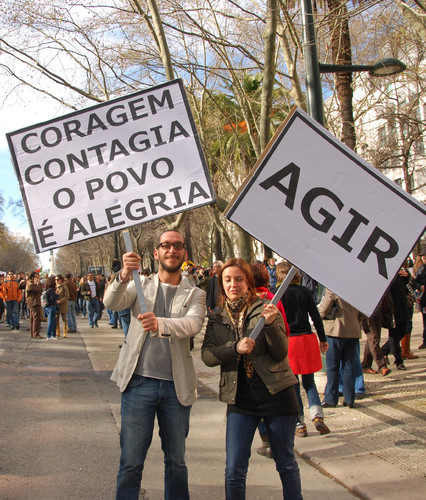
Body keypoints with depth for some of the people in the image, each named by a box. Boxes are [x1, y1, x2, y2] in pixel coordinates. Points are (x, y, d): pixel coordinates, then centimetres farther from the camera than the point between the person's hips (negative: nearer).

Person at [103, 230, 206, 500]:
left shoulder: (195, 294, 7)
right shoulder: (141, 284, 8)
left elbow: (193, 324, -14)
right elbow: (111, 303, -11)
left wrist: (159, 323, -35)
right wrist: (123, 277, -32)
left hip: (176, 386, 1)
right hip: (140, 382, -1)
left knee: (176, 460, 14)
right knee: (131, 462, 4)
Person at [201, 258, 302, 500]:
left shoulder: (264, 309, -2)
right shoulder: (217, 320, 8)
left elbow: (281, 353, -8)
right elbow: (207, 355, -3)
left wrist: (270, 324, -25)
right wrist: (235, 348, -19)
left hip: (276, 395, -2)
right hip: (240, 398, 2)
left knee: (286, 465, 10)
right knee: (234, 471, 0)